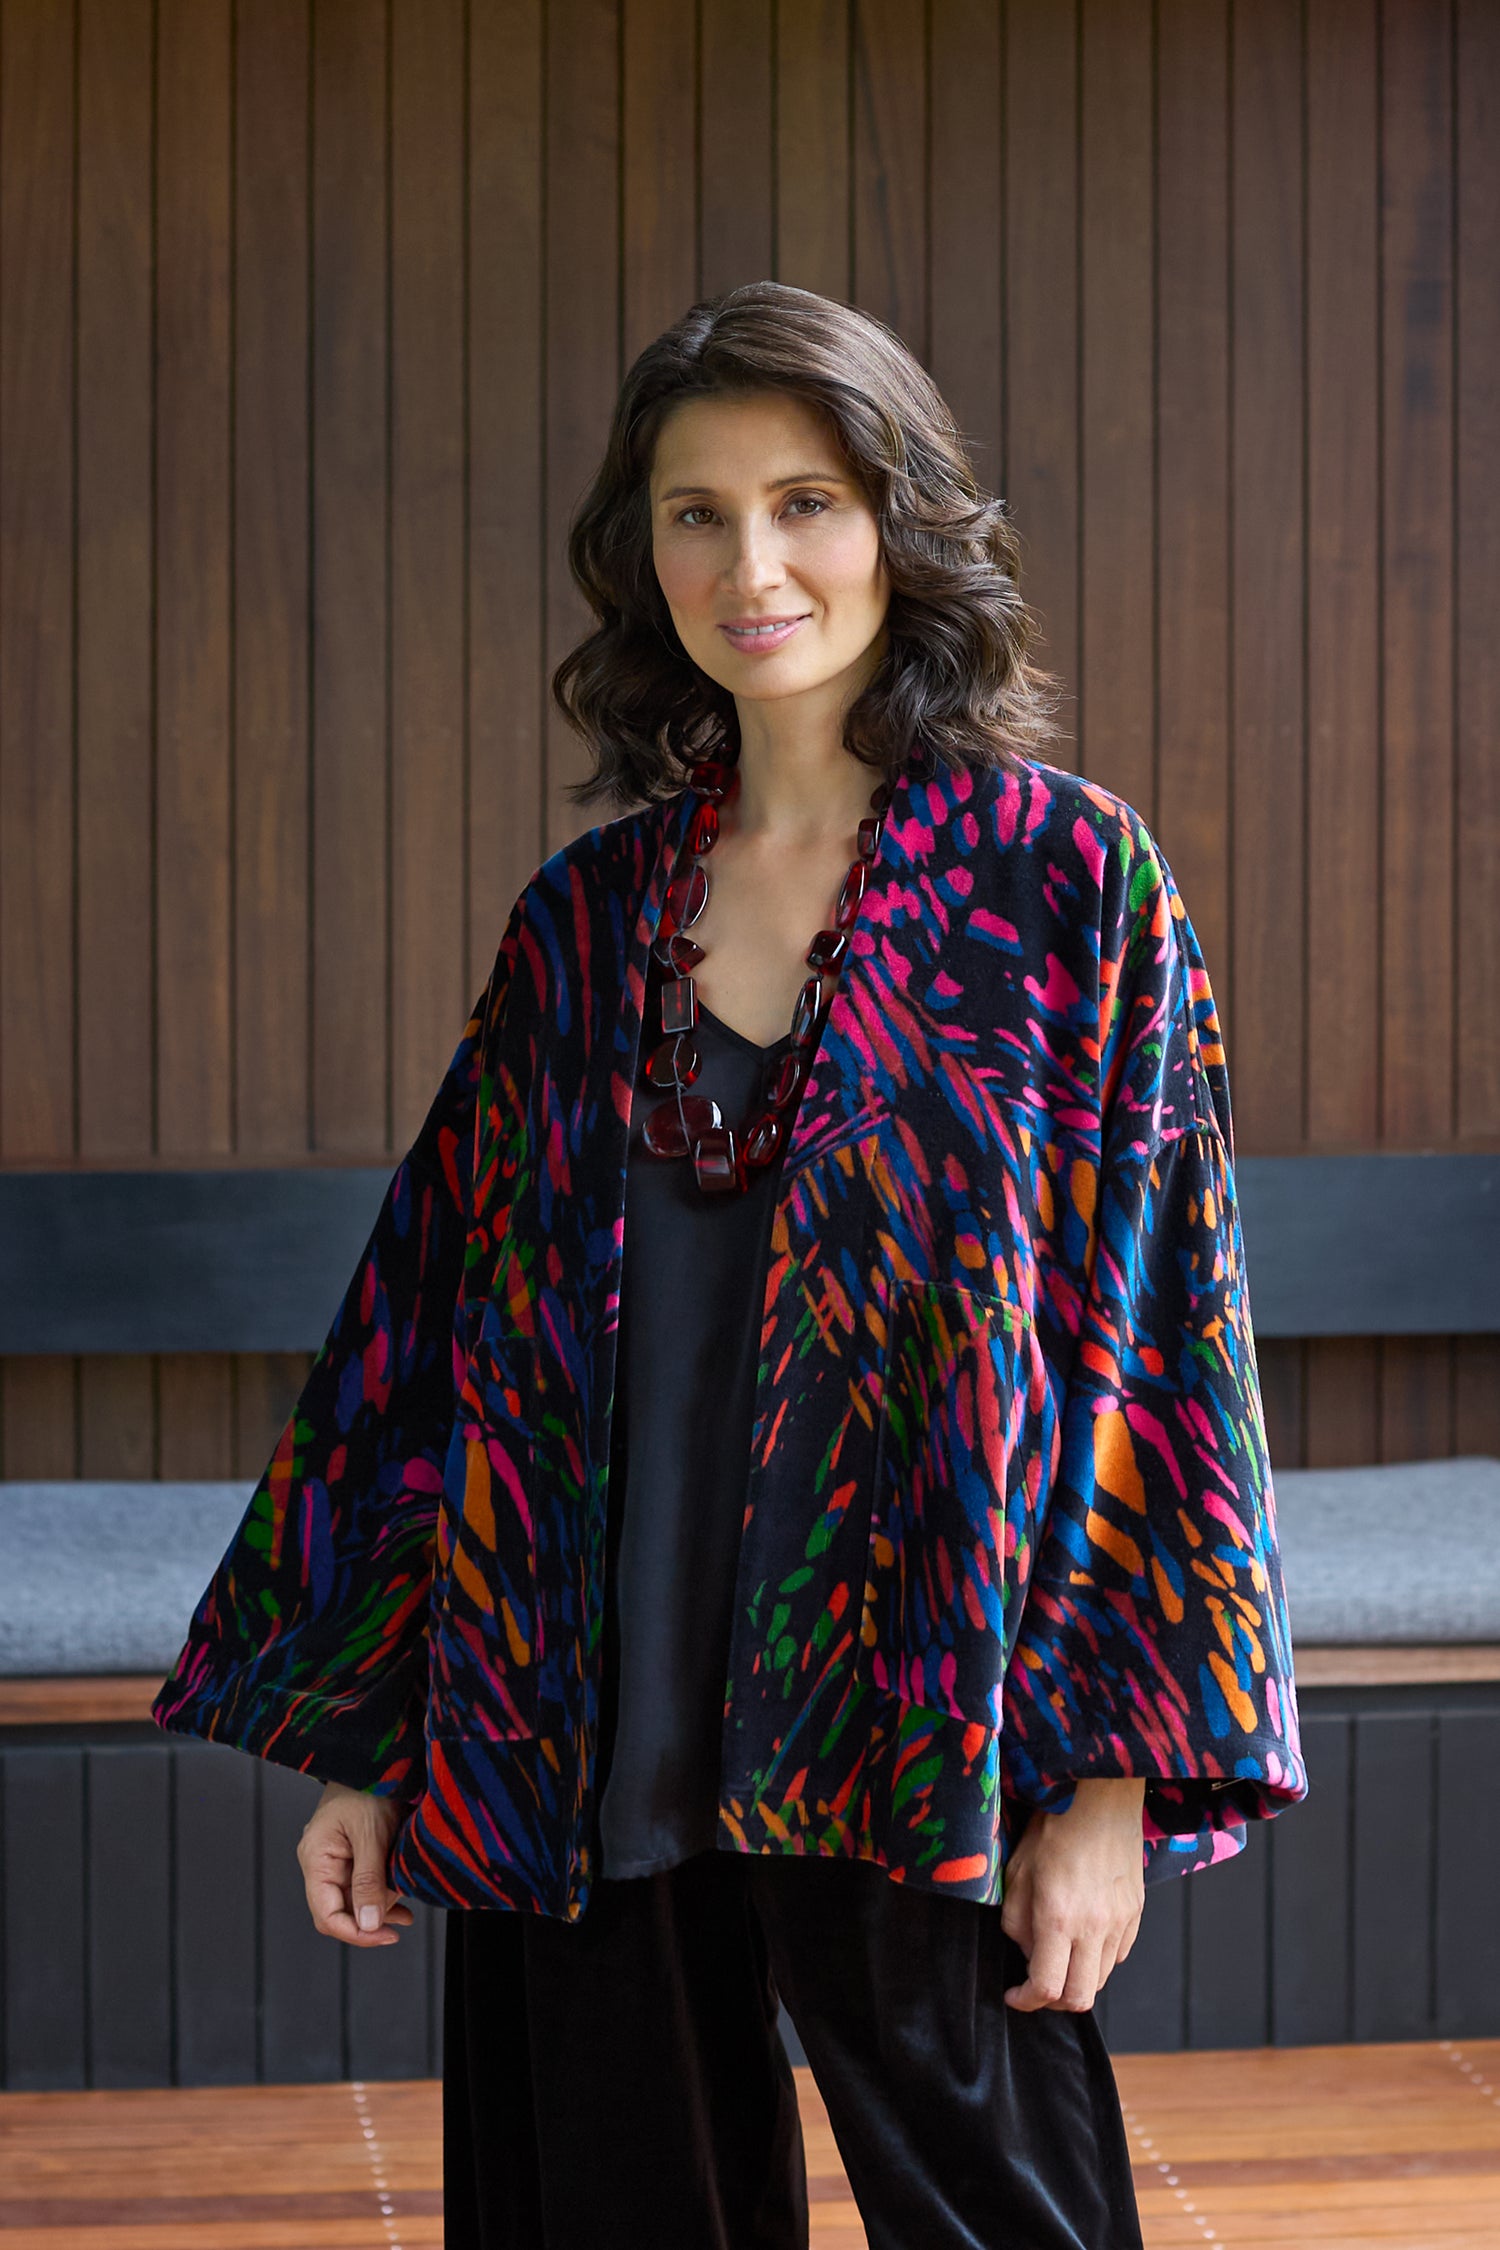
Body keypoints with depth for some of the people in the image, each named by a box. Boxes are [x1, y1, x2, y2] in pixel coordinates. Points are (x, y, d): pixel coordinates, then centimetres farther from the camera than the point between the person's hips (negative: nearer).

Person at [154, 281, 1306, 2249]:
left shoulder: (1064, 879, -2)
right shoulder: (586, 920, 8)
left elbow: (1148, 1324, -5)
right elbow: (456, 1320, 11)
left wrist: (1115, 1774, -9)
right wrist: (365, 1740, 7)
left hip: (913, 1745, -3)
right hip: (588, 1748, 3)